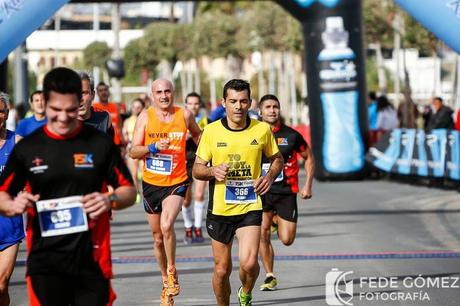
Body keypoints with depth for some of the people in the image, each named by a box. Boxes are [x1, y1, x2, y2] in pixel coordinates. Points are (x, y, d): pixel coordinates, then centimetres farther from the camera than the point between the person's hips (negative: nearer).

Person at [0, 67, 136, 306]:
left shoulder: (100, 143, 3)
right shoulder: (27, 148, 5)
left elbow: (129, 191, 8)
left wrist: (110, 200, -15)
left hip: (91, 259, 0)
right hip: (44, 263, 0)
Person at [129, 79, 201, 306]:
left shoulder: (184, 115, -2)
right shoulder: (145, 116, -3)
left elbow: (197, 135, 19)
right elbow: (133, 152, -6)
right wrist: (153, 147, -22)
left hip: (176, 183, -2)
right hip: (151, 183, 2)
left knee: (166, 226, -26)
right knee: (157, 238, 12)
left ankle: (172, 271, -5)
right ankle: (166, 280, 31)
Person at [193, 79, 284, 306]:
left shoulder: (262, 129, -1)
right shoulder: (211, 131, -2)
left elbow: (277, 158, 14)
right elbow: (197, 169, 4)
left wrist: (270, 175, -7)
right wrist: (213, 171, -18)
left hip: (250, 207, -1)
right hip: (219, 209, 1)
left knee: (248, 263, -17)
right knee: (222, 269, 7)